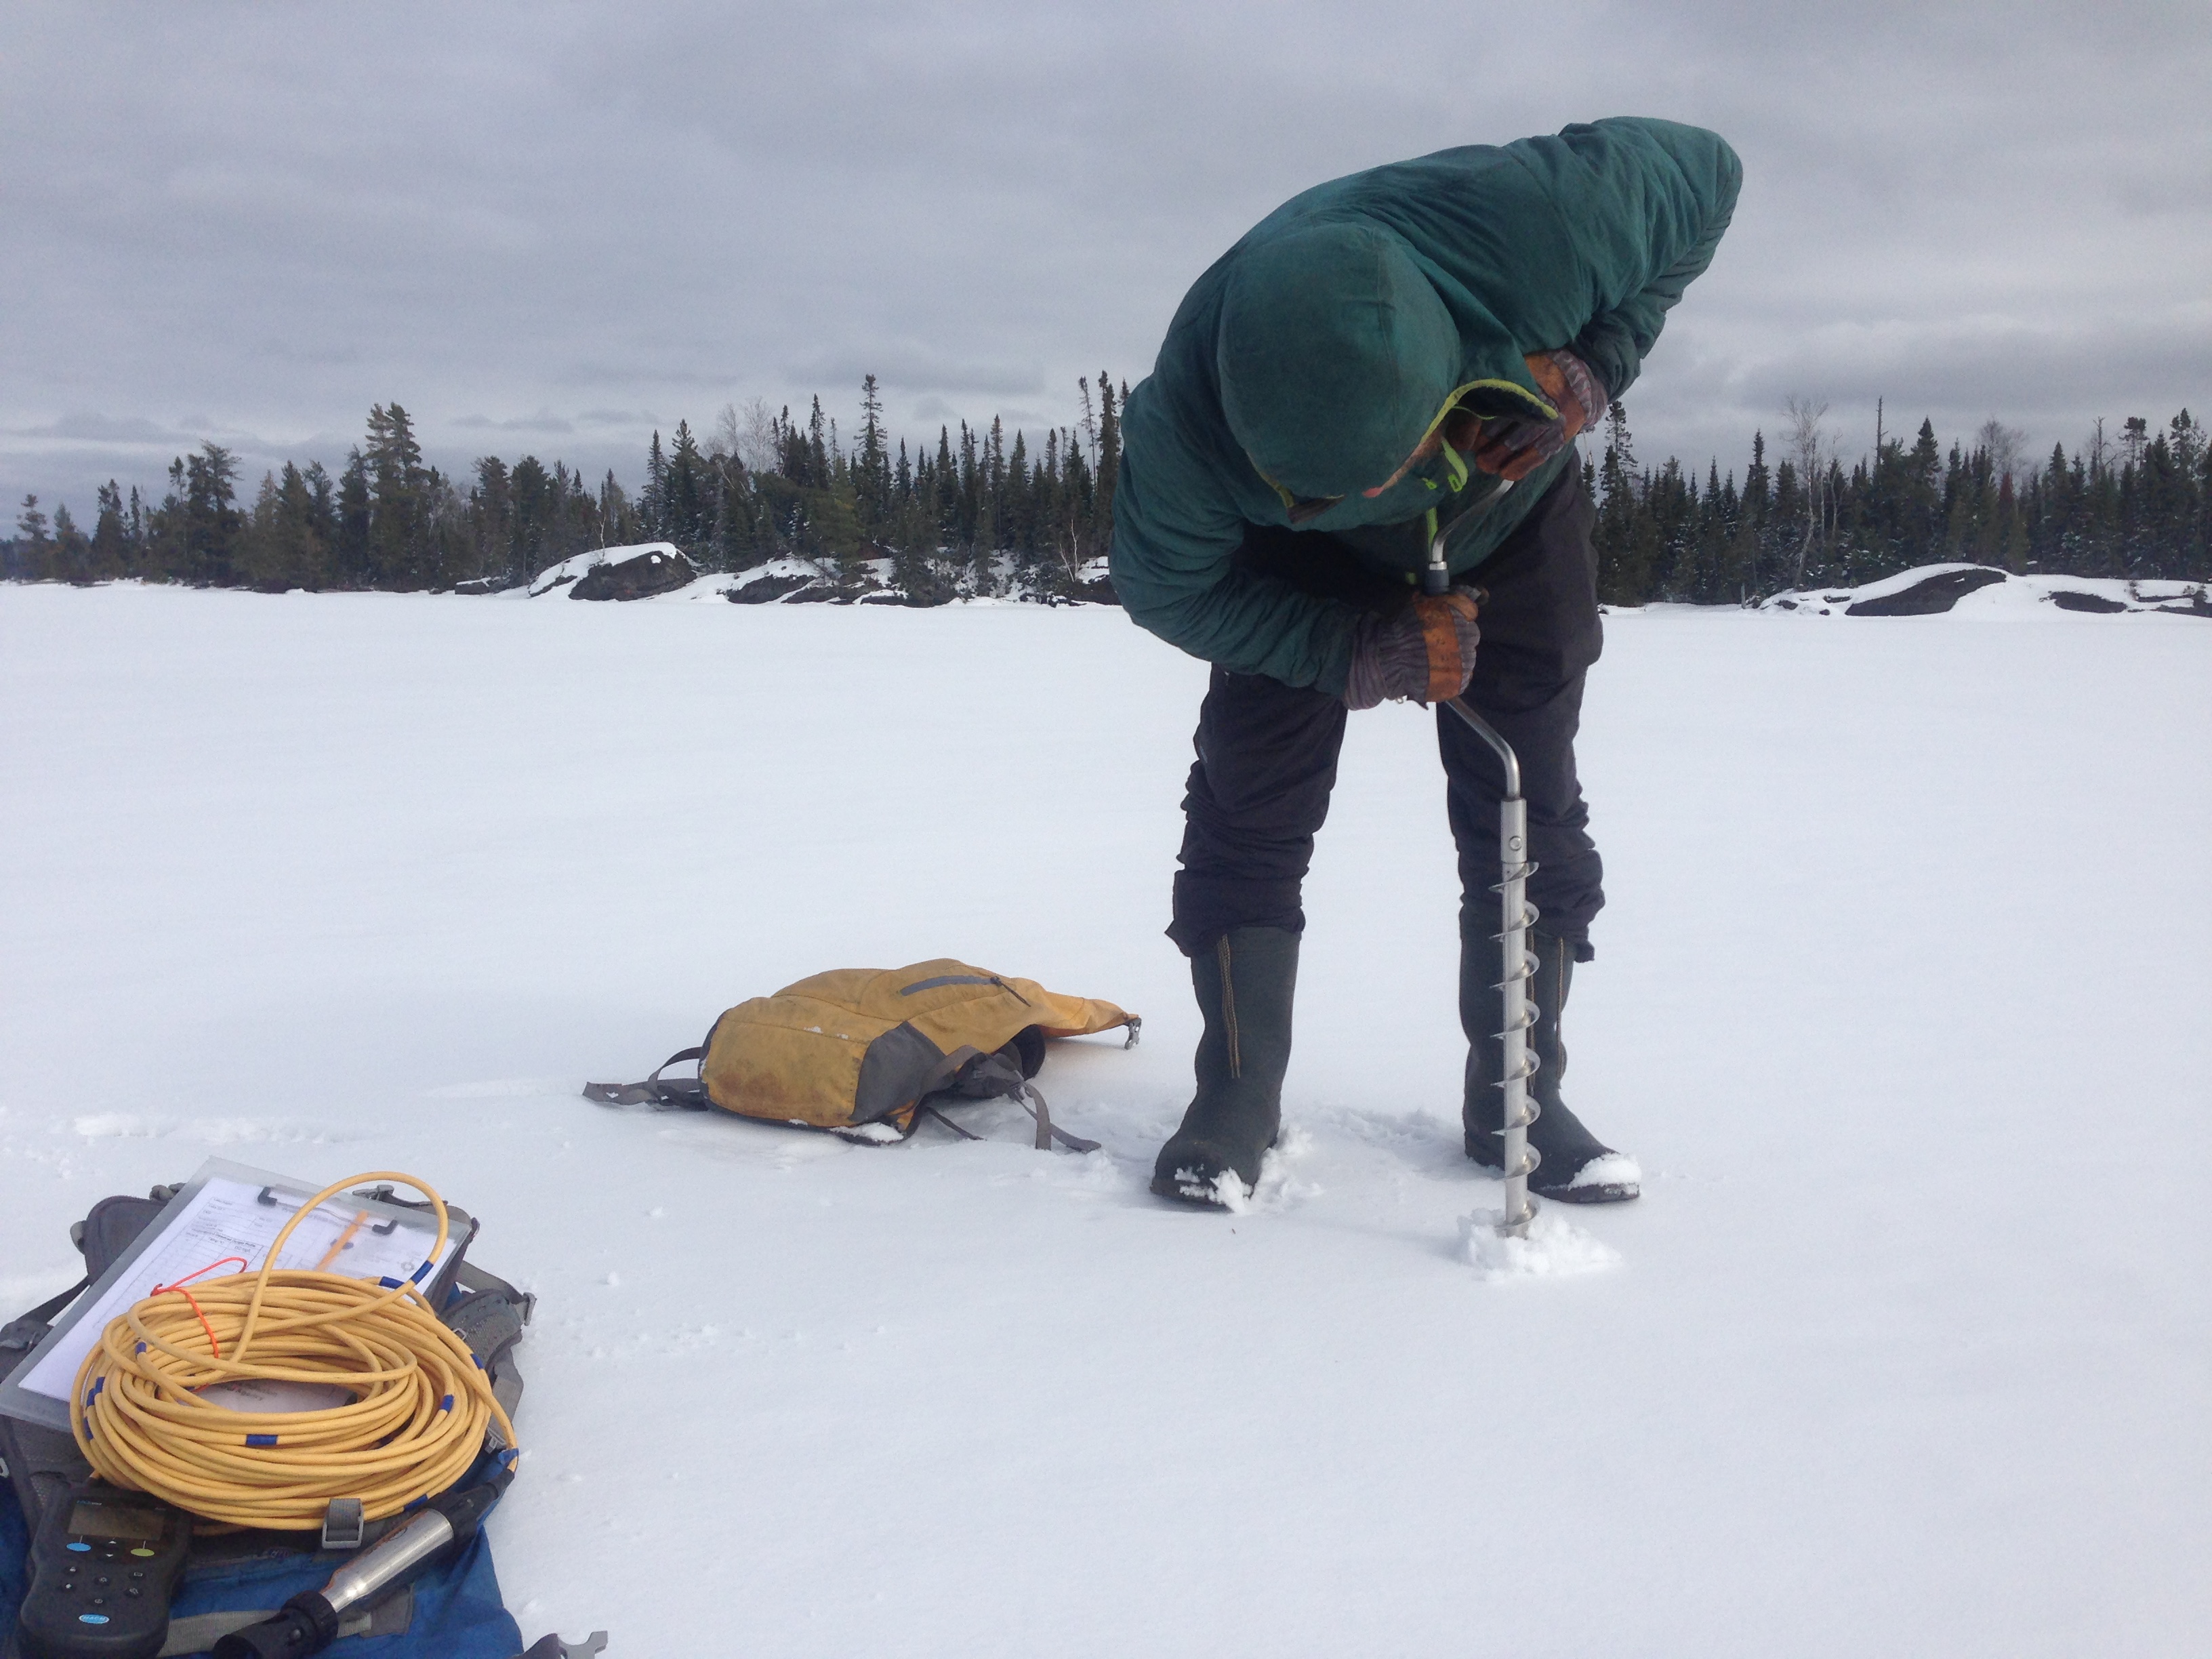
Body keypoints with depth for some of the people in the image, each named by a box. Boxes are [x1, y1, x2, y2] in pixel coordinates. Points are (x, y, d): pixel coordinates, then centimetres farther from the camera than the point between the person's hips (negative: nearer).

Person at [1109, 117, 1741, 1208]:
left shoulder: (1539, 220, -41)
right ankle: (1237, 1099, 3)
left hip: (1517, 516, 1)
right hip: (1303, 563, -1)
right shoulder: (1189, 420, -39)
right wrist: (1360, 653, -31)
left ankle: (1517, 1096, 13)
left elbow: (1709, 172, -19)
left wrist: (1595, 363, -32)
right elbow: (1168, 589, -21)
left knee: (1531, 806, -1)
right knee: (1249, 800, -10)